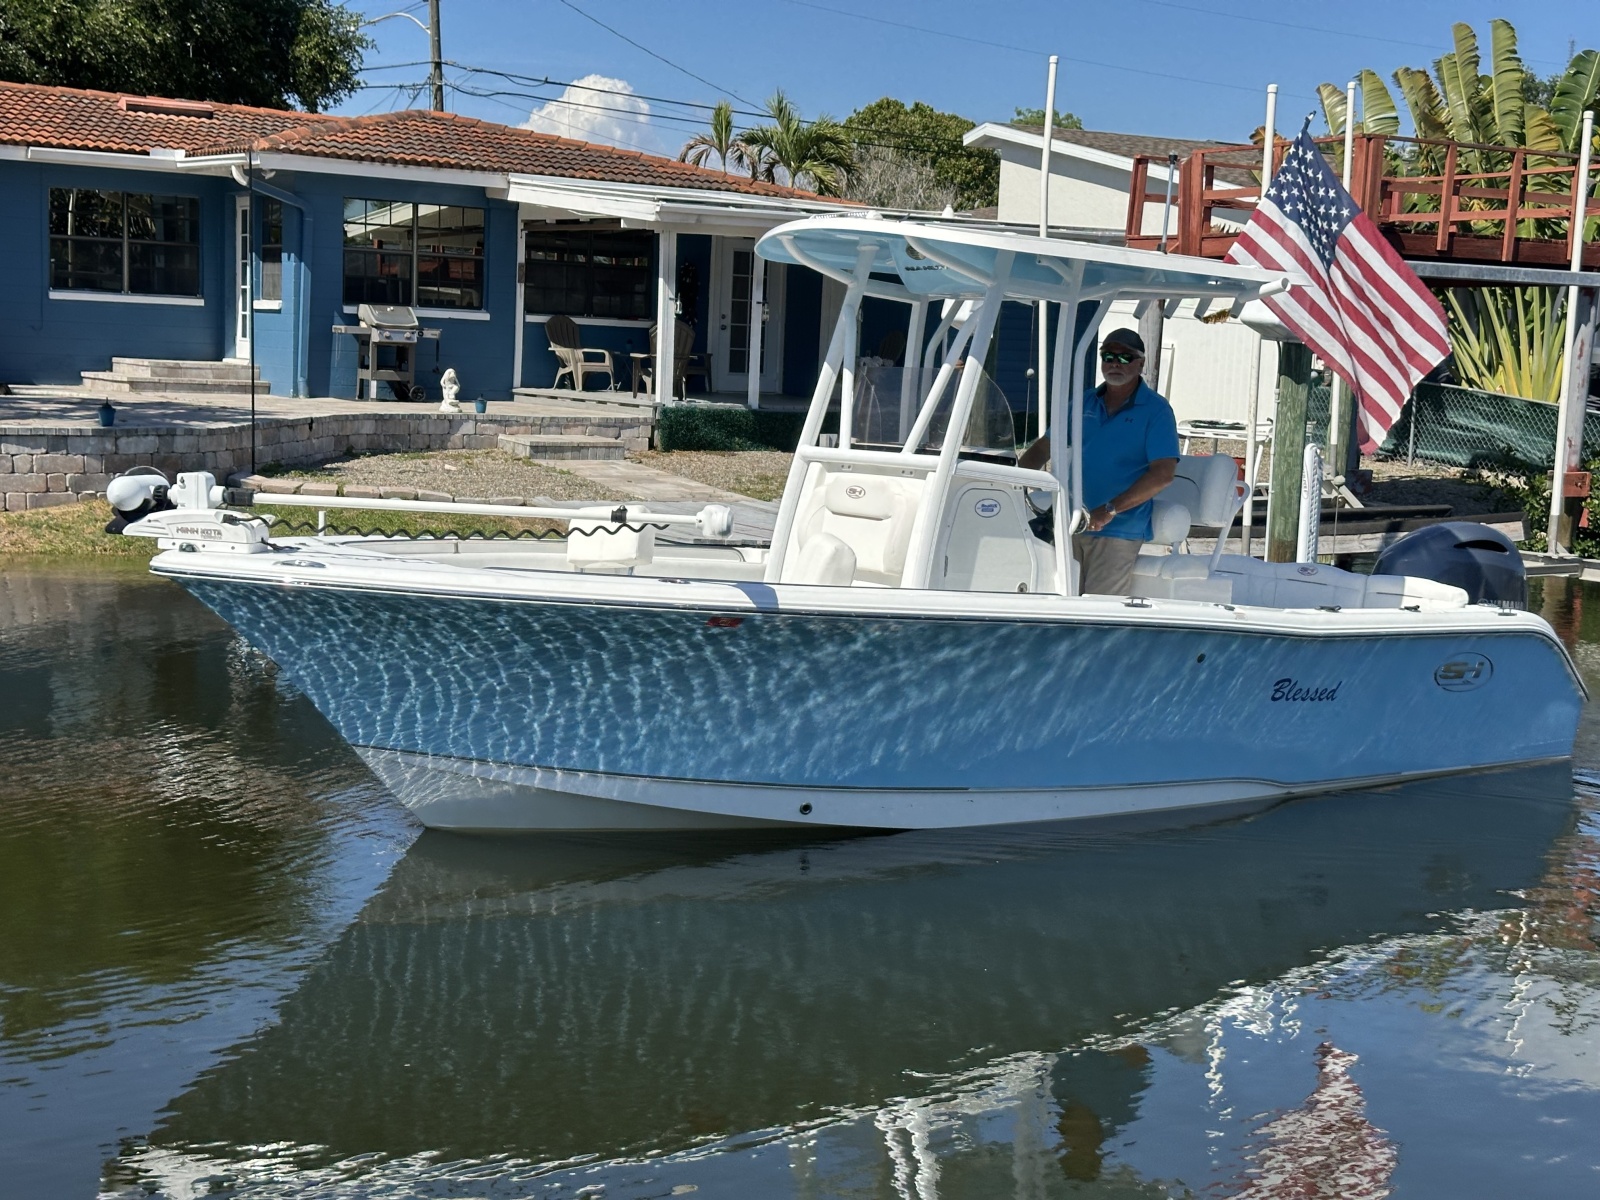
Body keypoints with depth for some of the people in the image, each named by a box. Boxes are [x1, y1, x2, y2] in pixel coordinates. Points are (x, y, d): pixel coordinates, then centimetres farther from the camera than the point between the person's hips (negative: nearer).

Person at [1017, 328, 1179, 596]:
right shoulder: (1084, 404, 14)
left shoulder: (1156, 411, -3)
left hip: (1118, 531, -5)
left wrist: (1110, 510, -22)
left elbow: (1162, 474, -14)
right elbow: (1043, 448, 18)